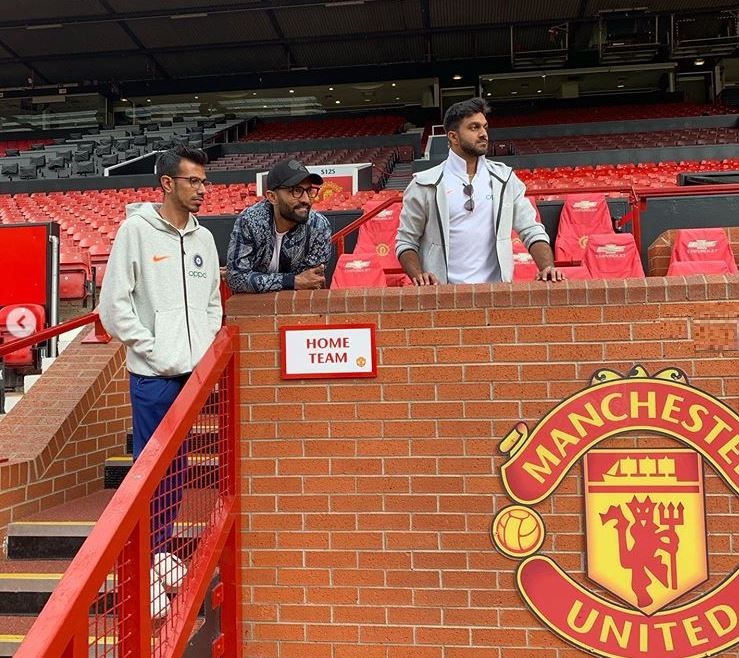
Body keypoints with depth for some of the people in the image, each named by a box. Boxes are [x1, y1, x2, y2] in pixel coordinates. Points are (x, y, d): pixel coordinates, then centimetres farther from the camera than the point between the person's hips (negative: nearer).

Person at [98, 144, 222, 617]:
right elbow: (114, 304, -8)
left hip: (194, 370, 6)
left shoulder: (203, 237, 10)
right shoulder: (136, 230, -6)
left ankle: (163, 547, 28)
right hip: (153, 374, -5)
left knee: (179, 464, 14)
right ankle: (146, 564, 9)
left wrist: (206, 347, 5)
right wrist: (152, 348, -12)